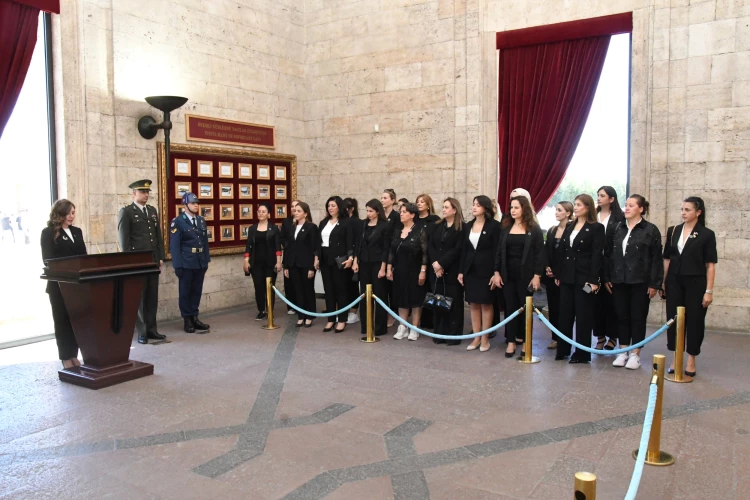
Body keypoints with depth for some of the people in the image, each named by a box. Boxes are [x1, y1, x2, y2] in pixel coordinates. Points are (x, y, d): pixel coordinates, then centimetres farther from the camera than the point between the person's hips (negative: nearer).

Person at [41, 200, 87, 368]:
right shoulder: (48, 233, -2)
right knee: (62, 320, 4)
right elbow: (47, 259, -9)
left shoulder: (77, 231, 13)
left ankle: (74, 355, 15)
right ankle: (66, 358, 10)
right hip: (59, 284, -4)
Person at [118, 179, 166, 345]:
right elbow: (124, 239, -7)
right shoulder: (126, 212, -2)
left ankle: (151, 329, 15)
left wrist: (161, 257, 10)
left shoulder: (153, 211, 16)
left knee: (152, 296, 7)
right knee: (138, 297, 2)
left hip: (153, 261, 5)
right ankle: (141, 332, 8)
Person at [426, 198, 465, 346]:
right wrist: (435, 263, -11)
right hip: (436, 271, 5)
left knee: (453, 303, 0)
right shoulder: (436, 226, 13)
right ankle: (439, 333, 15)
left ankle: (454, 335, 8)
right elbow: (430, 246, 3)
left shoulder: (462, 228, -3)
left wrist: (441, 263, -15)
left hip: (452, 271, -5)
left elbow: (457, 250, -12)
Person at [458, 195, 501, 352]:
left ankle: (485, 339, 12)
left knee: (486, 304, 3)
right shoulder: (468, 226, 10)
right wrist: (461, 271, 6)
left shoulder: (494, 225, -7)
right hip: (470, 270, 5)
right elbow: (464, 250, 10)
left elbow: (497, 250, -10)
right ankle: (476, 338, 17)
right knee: (473, 304, 8)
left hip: (486, 270, -5)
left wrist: (495, 273, -15)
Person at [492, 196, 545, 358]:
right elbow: (499, 251, 7)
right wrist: (497, 272, 0)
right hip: (508, 274, 3)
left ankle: (524, 341, 16)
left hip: (526, 275, -3)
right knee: (510, 307, 5)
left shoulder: (534, 229, -2)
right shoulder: (506, 228, 9)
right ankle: (511, 342, 11)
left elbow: (539, 253, -5)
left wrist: (537, 275, -11)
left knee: (525, 308, 5)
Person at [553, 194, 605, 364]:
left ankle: (582, 353, 9)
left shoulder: (596, 228, -5)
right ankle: (563, 349, 18)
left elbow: (597, 255, -11)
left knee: (583, 315, 1)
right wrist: (557, 274, 8)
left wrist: (593, 280, -18)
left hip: (584, 278, -6)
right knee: (564, 314, 9)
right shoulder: (569, 227, 14)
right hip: (567, 277, 6)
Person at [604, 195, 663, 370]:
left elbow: (656, 259, -5)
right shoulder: (616, 228, 7)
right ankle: (623, 352, 20)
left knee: (638, 318, 4)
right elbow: (608, 254, 9)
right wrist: (606, 277, 5)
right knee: (621, 316, 9)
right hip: (618, 280, 4)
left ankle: (635, 354, 13)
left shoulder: (651, 230, -3)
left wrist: (654, 283, -9)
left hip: (640, 281, -4)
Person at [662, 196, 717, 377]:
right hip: (674, 282, 3)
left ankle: (691, 360, 17)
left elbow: (710, 265, -6)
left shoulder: (706, 234, -5)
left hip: (696, 283, -3)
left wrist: (709, 290, -9)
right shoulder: (673, 231, 5)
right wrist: (663, 282, 7)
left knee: (694, 320, 5)